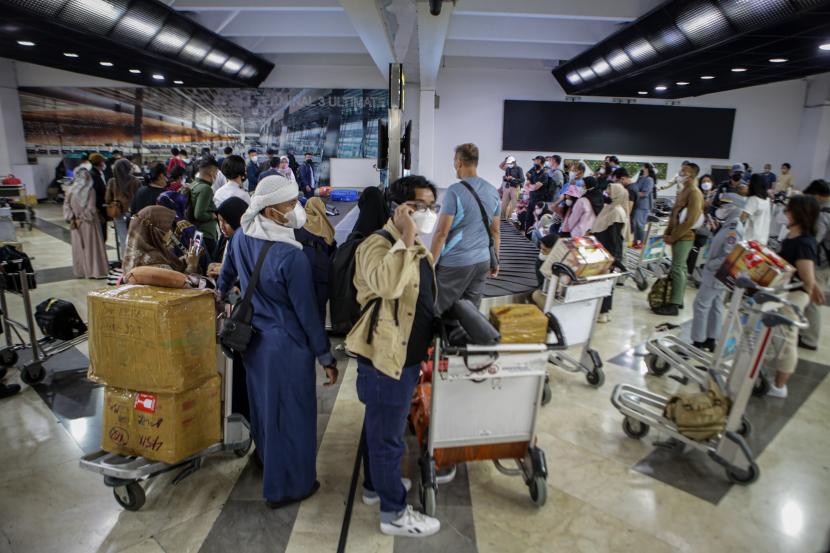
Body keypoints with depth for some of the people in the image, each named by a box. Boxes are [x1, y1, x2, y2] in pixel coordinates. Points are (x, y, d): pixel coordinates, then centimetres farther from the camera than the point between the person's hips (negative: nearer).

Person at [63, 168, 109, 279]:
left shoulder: (71, 190, 1)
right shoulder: (90, 190, -13)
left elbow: (66, 205, 0)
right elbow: (91, 208, -15)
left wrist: (71, 218, -1)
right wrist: (83, 218, -5)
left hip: (76, 223, 5)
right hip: (88, 223, -4)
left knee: (79, 246, 12)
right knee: (91, 246, 0)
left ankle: (81, 270, 18)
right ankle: (94, 270, 1)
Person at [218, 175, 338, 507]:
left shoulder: (241, 237, -5)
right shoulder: (291, 256, -26)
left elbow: (227, 276, 14)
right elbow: (306, 311, -20)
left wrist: (223, 293, 37)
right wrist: (326, 357, -10)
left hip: (252, 338, 8)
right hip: (286, 345, -8)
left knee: (262, 403, 26)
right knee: (289, 414, 8)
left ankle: (266, 459, 51)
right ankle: (287, 486, 25)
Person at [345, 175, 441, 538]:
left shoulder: (415, 246, 11)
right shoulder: (378, 245, -20)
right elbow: (387, 285, -42)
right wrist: (406, 239, -36)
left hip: (406, 354, 10)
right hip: (385, 357, -10)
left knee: (379, 427, 25)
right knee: (387, 435, 5)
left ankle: (375, 485, 43)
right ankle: (394, 513, 21)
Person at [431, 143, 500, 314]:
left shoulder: (455, 191, -12)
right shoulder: (493, 191, 7)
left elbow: (441, 233, -14)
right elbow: (495, 231, 13)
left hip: (455, 263, -6)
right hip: (482, 261, 6)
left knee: (442, 313, 6)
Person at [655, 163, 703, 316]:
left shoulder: (694, 193, -15)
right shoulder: (683, 190, 15)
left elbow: (690, 220, -21)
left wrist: (673, 237, -17)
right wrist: (668, 233, 9)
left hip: (684, 237, -9)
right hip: (678, 236, 9)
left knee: (677, 269, -8)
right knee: (681, 268, 13)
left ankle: (674, 305, -5)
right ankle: (678, 300, 21)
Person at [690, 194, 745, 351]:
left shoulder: (733, 230, -22)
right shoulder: (729, 225, 9)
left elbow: (729, 256, -27)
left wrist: (710, 265, -19)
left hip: (717, 274, -10)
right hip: (718, 273, 10)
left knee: (701, 304, -5)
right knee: (715, 305, 15)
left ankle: (698, 341, 0)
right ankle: (711, 339, 25)